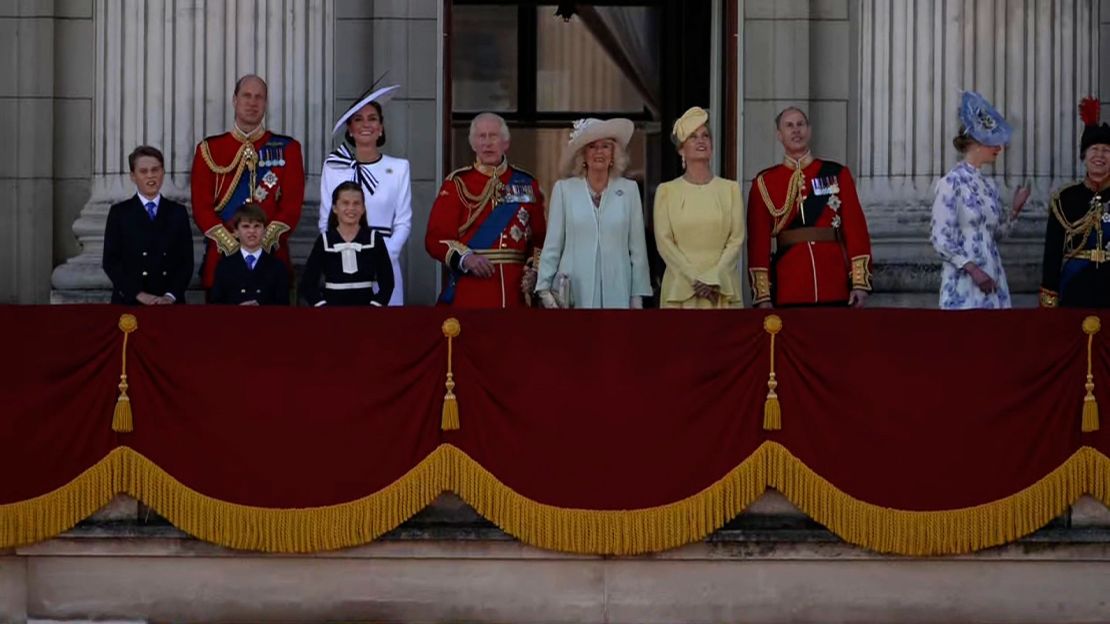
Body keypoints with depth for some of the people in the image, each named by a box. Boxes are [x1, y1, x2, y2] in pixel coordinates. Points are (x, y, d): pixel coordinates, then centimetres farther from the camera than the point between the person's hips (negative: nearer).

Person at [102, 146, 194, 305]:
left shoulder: (178, 212, 10)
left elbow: (186, 260, 5)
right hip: (129, 302, -1)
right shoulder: (119, 213, 6)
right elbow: (111, 261, -1)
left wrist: (171, 295, -10)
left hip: (170, 303, 1)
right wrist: (138, 294, -13)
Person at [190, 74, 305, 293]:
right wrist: (231, 245, -13)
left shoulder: (287, 149, 7)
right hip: (222, 256, 0)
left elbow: (292, 204, 0)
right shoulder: (209, 150, 8)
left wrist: (265, 242, -14)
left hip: (272, 255, 0)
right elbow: (201, 206, 0)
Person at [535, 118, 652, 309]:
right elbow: (552, 245, 5)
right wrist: (545, 288, -2)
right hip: (574, 292, -1)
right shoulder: (564, 189, 4)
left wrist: (637, 296, 3)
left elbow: (637, 248, 6)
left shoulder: (629, 190, 6)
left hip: (616, 293, 1)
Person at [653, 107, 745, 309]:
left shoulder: (730, 189, 9)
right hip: (681, 289, -1)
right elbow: (664, 241, -1)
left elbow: (736, 239, 2)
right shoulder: (667, 191, 6)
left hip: (722, 289, 1)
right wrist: (695, 279, -11)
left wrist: (713, 279, -10)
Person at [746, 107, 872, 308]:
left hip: (835, 291, 0)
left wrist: (860, 283, -3)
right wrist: (762, 295, -4)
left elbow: (856, 229, 4)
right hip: (788, 294, 0)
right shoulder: (764, 183, 7)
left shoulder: (837, 175, 8)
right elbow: (758, 241, 3)